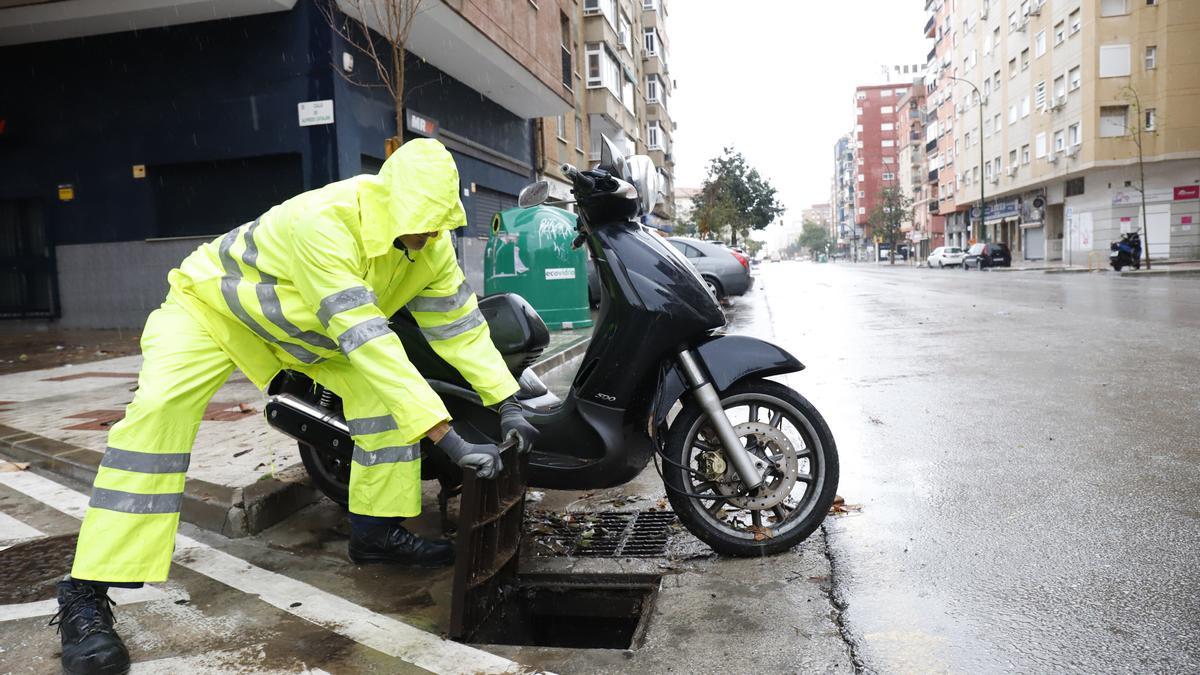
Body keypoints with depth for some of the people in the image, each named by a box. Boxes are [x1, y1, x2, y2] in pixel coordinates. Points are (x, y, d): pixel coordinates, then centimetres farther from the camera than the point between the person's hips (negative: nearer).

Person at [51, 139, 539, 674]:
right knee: (159, 408, -29)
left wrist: (509, 404, -17)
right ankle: (85, 597, -19)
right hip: (212, 304, -6)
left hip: (303, 327, 6)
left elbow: (462, 325, -10)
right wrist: (447, 437, -49)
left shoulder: (432, 245, -19)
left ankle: (376, 531, 3)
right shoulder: (323, 221, -42)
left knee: (391, 385, -10)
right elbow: (366, 341, -47)